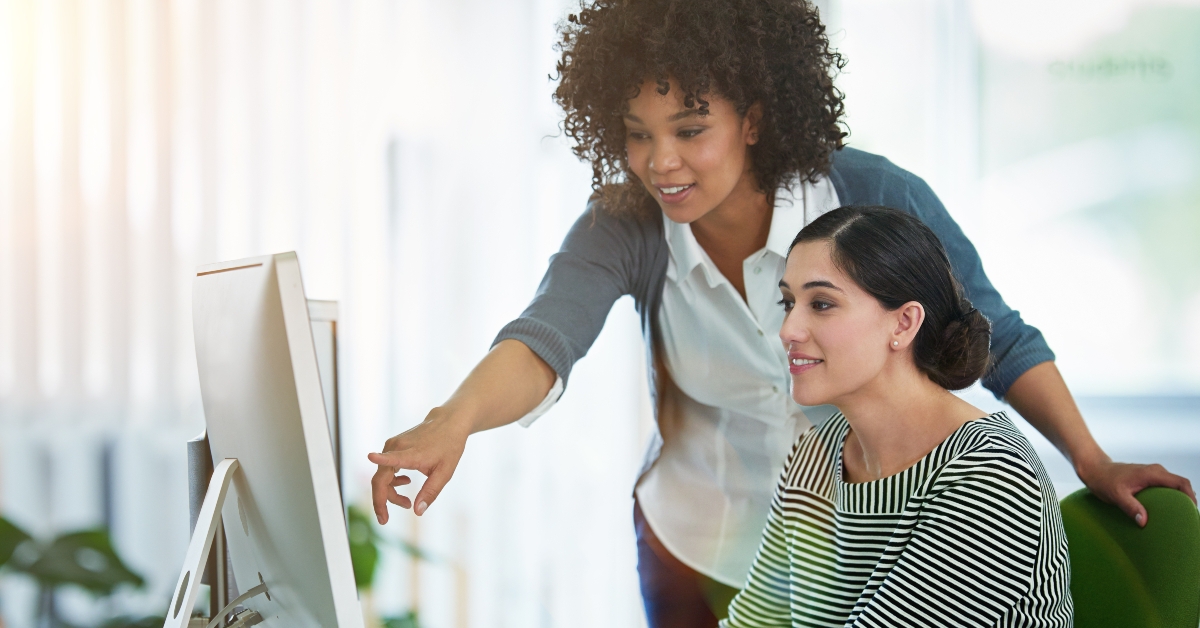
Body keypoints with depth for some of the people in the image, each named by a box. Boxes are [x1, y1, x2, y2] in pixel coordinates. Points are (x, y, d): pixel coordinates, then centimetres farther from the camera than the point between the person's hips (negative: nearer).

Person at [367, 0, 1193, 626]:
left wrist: (1093, 463, -14)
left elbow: (995, 338, -9)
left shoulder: (876, 200, -22)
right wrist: (453, 422, -55)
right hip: (696, 554, 2)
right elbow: (545, 339, -35)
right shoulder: (625, 228, -18)